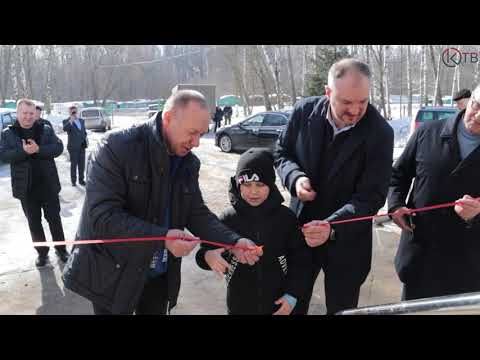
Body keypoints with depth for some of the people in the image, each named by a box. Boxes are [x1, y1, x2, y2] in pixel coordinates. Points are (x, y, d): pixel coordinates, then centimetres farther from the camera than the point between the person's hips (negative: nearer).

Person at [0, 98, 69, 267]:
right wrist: (23, 151, -26)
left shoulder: (46, 129, 1)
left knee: (54, 218, 10)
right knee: (34, 222, 11)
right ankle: (42, 251, 26)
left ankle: (61, 248, 25)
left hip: (48, 184, 0)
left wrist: (38, 149, -25)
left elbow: (58, 147, -10)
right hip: (26, 187, 1)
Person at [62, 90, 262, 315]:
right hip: (113, 274, -5)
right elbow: (102, 218, -26)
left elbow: (197, 213, 3)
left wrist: (233, 242, -13)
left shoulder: (189, 163, 0)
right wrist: (161, 238, -35)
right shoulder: (116, 147, -20)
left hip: (159, 275, 6)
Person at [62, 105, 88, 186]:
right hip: (73, 146, -5)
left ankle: (81, 180, 19)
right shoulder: (67, 121, -4)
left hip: (82, 146, 5)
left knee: (82, 164, 9)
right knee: (74, 164, 1)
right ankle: (73, 181, 11)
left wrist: (86, 138, 6)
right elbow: (65, 129, -26)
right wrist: (71, 120, -36)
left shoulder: (81, 120, 14)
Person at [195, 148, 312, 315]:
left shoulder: (286, 217, -8)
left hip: (277, 304, 0)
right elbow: (208, 250, -5)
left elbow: (300, 259, -2)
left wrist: (292, 294, -6)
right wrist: (208, 256, -27)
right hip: (239, 304, 0)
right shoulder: (228, 218, -10)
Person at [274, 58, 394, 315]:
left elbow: (371, 196, -19)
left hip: (347, 239, -2)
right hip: (301, 227, 2)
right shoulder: (304, 111, -10)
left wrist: (332, 227, -33)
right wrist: (295, 177, -18)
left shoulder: (380, 133, -18)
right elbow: (282, 153, 4)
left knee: (341, 308, 17)